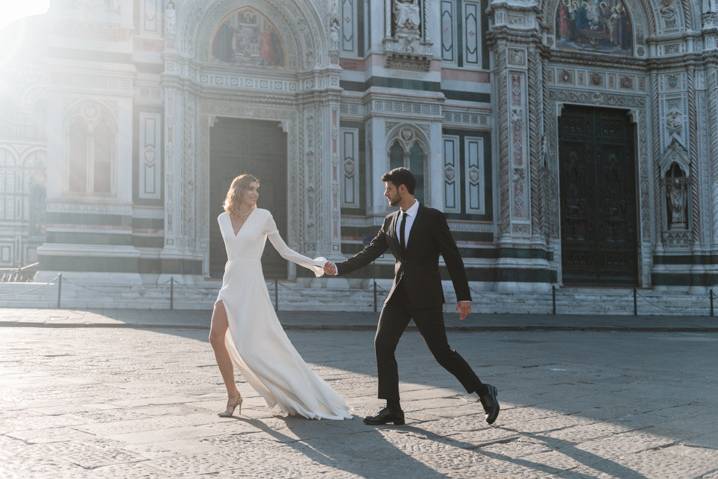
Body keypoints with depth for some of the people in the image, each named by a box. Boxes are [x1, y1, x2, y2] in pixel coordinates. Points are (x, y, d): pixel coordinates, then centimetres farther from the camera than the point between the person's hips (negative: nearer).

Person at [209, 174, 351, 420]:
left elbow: (285, 251, 3)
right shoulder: (223, 219, 9)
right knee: (216, 337, -8)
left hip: (252, 287, -5)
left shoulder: (263, 216, -3)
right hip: (230, 286, 5)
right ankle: (233, 395, 7)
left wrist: (314, 263, -4)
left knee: (250, 347, -11)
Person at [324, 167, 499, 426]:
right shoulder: (390, 221, 10)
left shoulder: (433, 218, -7)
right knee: (382, 345, -4)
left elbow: (453, 258, -6)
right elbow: (369, 252, 11)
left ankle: (484, 392, 13)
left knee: (442, 351, -6)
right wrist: (339, 268, 0)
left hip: (426, 297, -6)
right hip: (399, 295, 6)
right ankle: (392, 409, 1)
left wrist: (463, 296, -8)